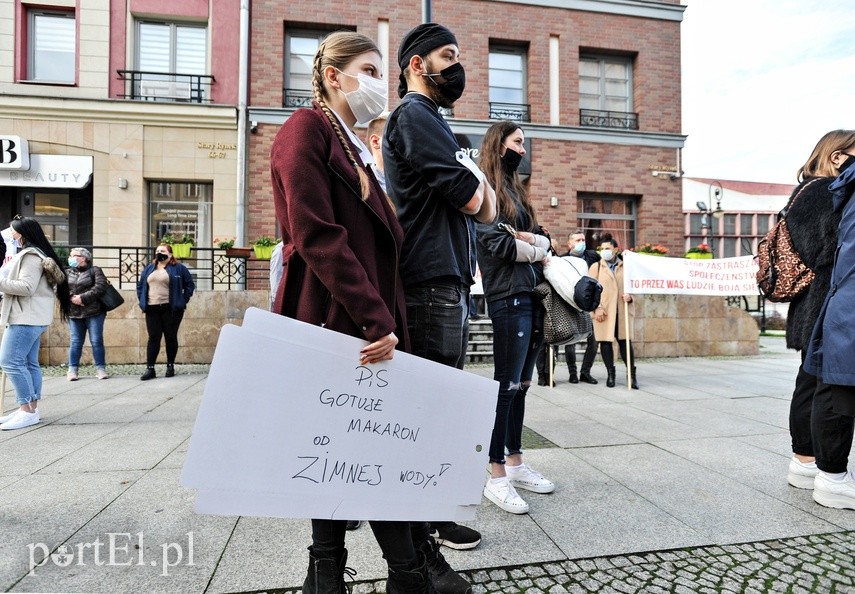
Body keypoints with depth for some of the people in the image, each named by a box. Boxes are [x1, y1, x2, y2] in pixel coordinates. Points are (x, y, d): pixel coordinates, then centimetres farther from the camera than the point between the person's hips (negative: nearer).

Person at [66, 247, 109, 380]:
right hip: (73, 314, 4)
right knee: (75, 342, 6)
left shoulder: (94, 270, 2)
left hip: (94, 312, -3)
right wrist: (71, 298, -14)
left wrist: (83, 298, -17)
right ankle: (72, 369, 12)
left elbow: (100, 286, -13)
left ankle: (100, 368, 7)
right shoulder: (67, 273, 15)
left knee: (96, 341, 0)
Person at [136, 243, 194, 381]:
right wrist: (143, 301, 11)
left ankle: (170, 366, 15)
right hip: (152, 309, 3)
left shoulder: (178, 268, 3)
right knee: (153, 338, 0)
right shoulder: (149, 269, 16)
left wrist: (183, 300, -2)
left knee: (171, 337, 4)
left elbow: (190, 285, 4)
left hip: (171, 309, -3)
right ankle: (150, 368, 1)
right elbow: (140, 286, 23)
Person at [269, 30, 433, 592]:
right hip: (331, 320, -8)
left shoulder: (357, 151, 22)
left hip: (368, 325, 8)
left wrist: (389, 321, 8)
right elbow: (317, 234, -17)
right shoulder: (306, 129, -4)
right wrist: (375, 318, -19)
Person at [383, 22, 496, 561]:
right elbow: (471, 196, -12)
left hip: (449, 281, 10)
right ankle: (420, 526, 11)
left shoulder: (432, 121, 27)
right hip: (432, 283, -10)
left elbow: (487, 211, 23)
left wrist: (474, 184, 4)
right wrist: (475, 174, 8)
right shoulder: (414, 114, -4)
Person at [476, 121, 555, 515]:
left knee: (521, 385, 12)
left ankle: (515, 463, 24)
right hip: (508, 297, -9)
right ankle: (496, 477, 5)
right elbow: (498, 244, -15)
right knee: (507, 385, -5)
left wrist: (528, 239, -6)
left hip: (531, 294, 9)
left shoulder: (516, 190, 22)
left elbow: (543, 239, 17)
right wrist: (537, 251, 1)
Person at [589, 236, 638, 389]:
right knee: (606, 341, 1)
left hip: (623, 310, 1)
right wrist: (597, 308, -9)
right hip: (603, 312, -1)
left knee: (625, 341, 2)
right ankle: (610, 374, 12)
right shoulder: (596, 266, 7)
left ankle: (632, 374, 11)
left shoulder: (625, 266, 12)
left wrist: (630, 296, -4)